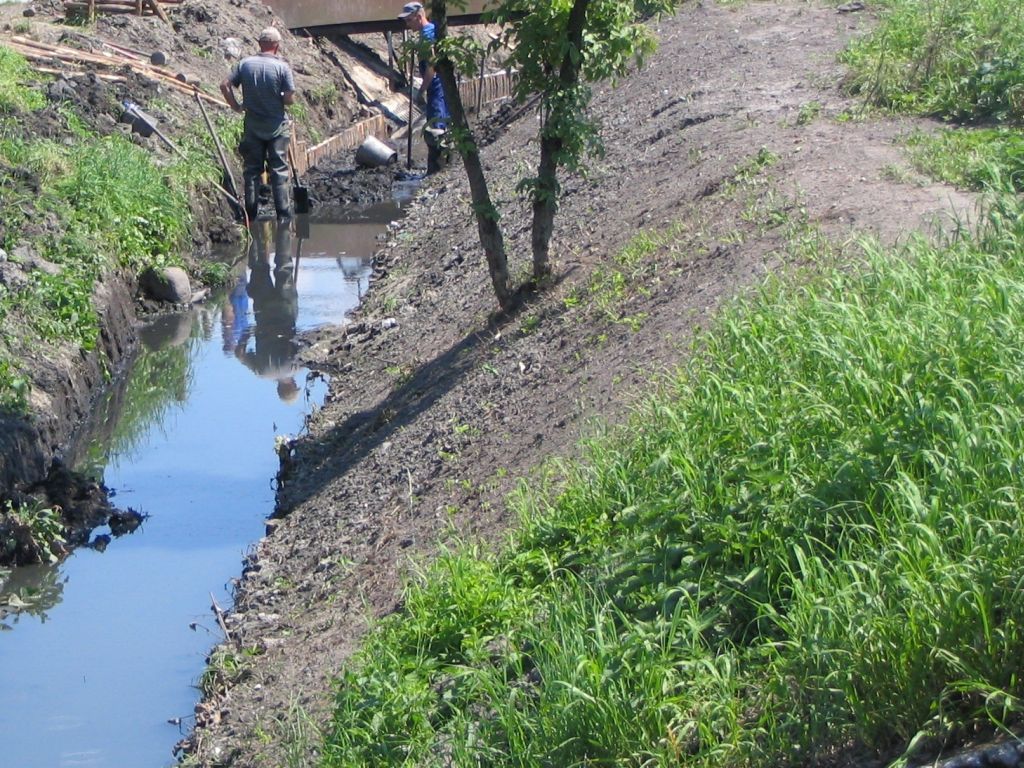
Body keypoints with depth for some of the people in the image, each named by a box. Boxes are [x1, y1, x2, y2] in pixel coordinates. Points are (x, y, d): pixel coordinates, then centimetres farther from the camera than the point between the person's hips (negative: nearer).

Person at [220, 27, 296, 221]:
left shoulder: (245, 64, -4)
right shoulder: (282, 67, -13)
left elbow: (225, 85, -5)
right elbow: (290, 99, -14)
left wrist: (235, 106, 7)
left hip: (252, 125, 2)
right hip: (277, 126, -2)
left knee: (252, 169, 10)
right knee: (279, 169, 6)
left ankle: (250, 214, 12)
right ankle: (283, 213, 7)